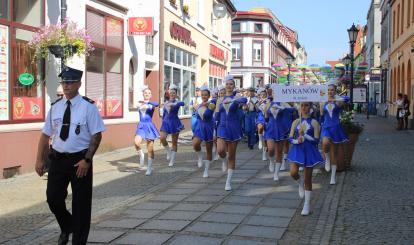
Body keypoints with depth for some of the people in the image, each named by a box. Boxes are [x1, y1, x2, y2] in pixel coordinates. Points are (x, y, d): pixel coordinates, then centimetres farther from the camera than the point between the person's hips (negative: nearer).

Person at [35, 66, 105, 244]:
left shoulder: (88, 107, -7)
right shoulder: (55, 107, 5)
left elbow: (96, 135, -9)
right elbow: (45, 135, 9)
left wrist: (87, 160, -16)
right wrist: (39, 160, 3)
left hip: (80, 161, -3)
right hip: (58, 159, 4)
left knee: (81, 203, 6)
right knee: (53, 198, 4)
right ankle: (66, 227, 34)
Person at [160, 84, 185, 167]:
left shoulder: (177, 102, -6)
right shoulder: (166, 103, 7)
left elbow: (182, 103, -31)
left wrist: (173, 104, -45)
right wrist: (163, 122, 18)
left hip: (174, 123, -3)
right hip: (166, 122, 3)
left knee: (174, 143, 3)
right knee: (162, 138, -19)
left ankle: (172, 161, 12)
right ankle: (168, 151, 7)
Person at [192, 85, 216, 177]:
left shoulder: (211, 105, -13)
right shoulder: (198, 106, 4)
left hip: (209, 128, -2)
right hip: (199, 127, 3)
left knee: (209, 150, 6)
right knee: (195, 144, -26)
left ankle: (206, 170, 19)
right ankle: (200, 157, 4)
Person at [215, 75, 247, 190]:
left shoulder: (236, 98, -1)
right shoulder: (220, 100, 8)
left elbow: (244, 100, -29)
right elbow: (216, 117, 13)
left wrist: (231, 100, -39)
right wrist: (218, 110, -5)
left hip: (234, 128, -1)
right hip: (222, 127, 1)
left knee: (232, 155, 3)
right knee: (220, 150, -22)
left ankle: (228, 181, 14)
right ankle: (224, 161, 16)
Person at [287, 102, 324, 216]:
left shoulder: (314, 122, -3)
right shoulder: (296, 122, 5)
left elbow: (316, 140, -9)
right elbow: (290, 138, 3)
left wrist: (304, 135, -19)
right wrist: (297, 140, -17)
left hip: (309, 151, -2)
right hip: (297, 150, 2)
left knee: (308, 179, 5)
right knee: (293, 172, -20)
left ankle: (307, 204, 16)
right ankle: (300, 184, 17)